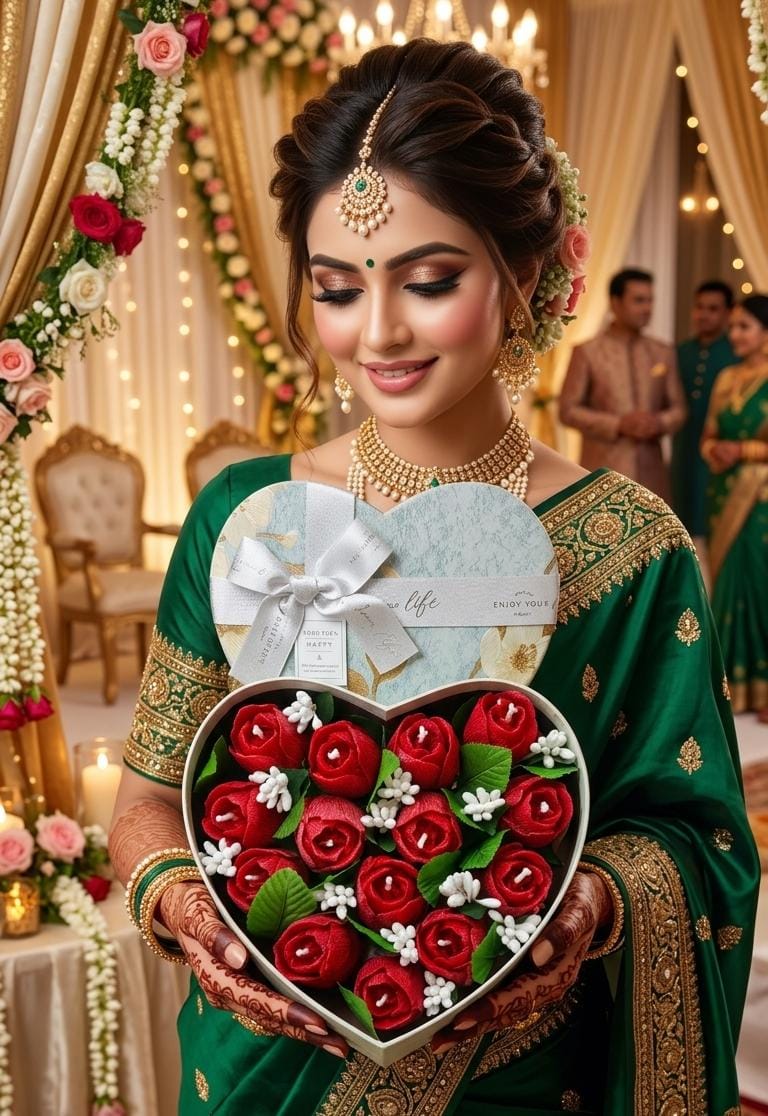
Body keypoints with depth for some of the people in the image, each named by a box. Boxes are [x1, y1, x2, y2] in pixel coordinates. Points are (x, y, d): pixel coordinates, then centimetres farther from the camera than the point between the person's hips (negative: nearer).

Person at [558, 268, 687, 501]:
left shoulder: (663, 353, 12)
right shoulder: (587, 353, 0)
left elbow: (678, 409, 15)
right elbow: (568, 411, -2)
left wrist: (660, 423, -9)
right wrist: (618, 425, -14)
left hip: (651, 473, 4)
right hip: (603, 471, -4)